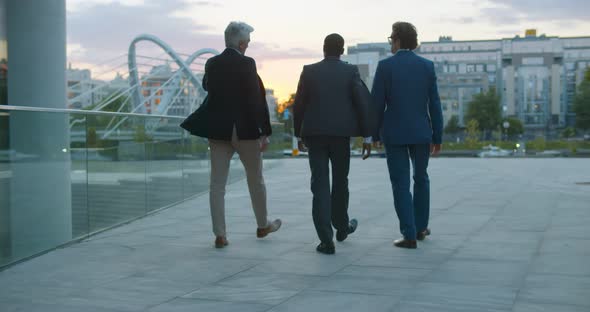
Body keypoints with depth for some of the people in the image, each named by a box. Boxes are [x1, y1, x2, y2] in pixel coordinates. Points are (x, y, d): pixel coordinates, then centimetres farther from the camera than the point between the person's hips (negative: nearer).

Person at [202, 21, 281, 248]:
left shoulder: (211, 64, 2)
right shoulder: (247, 64, -12)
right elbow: (257, 100, -14)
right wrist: (265, 132, -10)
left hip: (218, 130, 4)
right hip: (245, 130, -3)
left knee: (217, 183, 4)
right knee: (256, 179, 15)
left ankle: (220, 235, 1)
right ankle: (263, 225, 30)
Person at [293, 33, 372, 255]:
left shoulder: (309, 71, 2)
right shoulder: (350, 72, 0)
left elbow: (298, 105, 2)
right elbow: (363, 103, -6)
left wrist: (299, 135, 12)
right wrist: (367, 137, -1)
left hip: (314, 134, 0)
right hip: (341, 134, 0)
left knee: (320, 185, -1)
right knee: (340, 182, 17)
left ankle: (326, 240, -8)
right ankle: (341, 227, 35)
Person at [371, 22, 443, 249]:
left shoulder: (385, 66, -7)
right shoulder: (427, 66, 0)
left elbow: (377, 104, -7)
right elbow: (434, 105, -1)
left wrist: (375, 134, 5)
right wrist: (438, 137, 6)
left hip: (394, 133, -2)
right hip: (421, 132, 3)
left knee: (401, 184, 3)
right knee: (421, 179, 21)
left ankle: (409, 235, -2)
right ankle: (420, 227, 27)